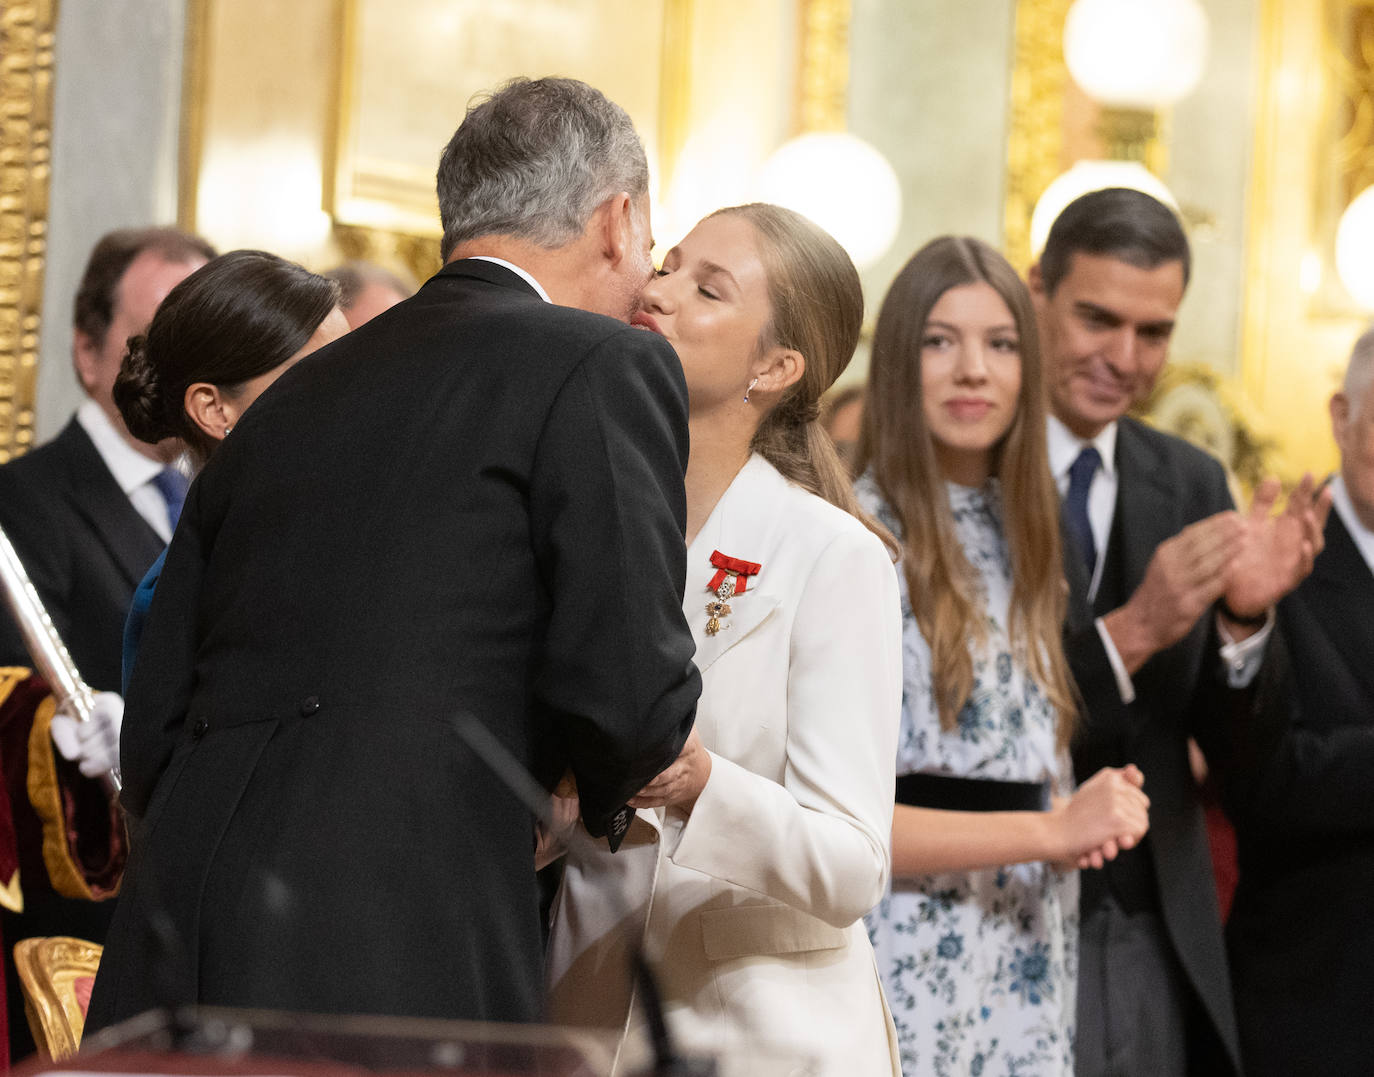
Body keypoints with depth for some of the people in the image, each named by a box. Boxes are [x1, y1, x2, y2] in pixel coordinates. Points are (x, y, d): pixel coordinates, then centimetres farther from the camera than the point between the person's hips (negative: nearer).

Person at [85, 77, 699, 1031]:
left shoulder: (287, 399, 19)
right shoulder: (604, 365, 1)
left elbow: (151, 737, 18)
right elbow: (630, 692, -10)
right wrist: (603, 786, 13)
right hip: (399, 965, -6)